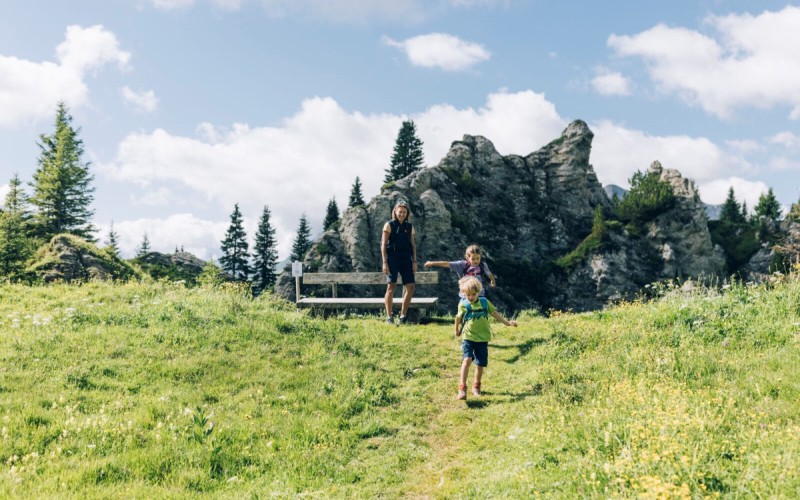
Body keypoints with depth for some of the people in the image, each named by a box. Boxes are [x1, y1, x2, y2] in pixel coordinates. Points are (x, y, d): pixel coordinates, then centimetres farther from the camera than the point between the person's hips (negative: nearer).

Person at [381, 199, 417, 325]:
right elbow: (383, 245, -2)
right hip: (392, 258, -4)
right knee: (391, 286, -10)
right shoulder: (389, 225, 2)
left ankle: (403, 315, 6)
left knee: (410, 286, -5)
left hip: (406, 258, 4)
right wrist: (384, 262, -10)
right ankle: (389, 317, -3)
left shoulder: (409, 227, 14)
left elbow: (413, 245, 15)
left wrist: (414, 261, 6)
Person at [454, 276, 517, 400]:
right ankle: (462, 387, -19)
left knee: (480, 364, 8)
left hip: (482, 338, 3)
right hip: (468, 337, -3)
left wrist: (507, 323, 8)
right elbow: (458, 317, 11)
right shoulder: (463, 304, -5)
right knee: (467, 359, -22)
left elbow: (494, 313, 8)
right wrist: (457, 330, 24)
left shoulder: (484, 302, 1)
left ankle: (476, 386, 28)